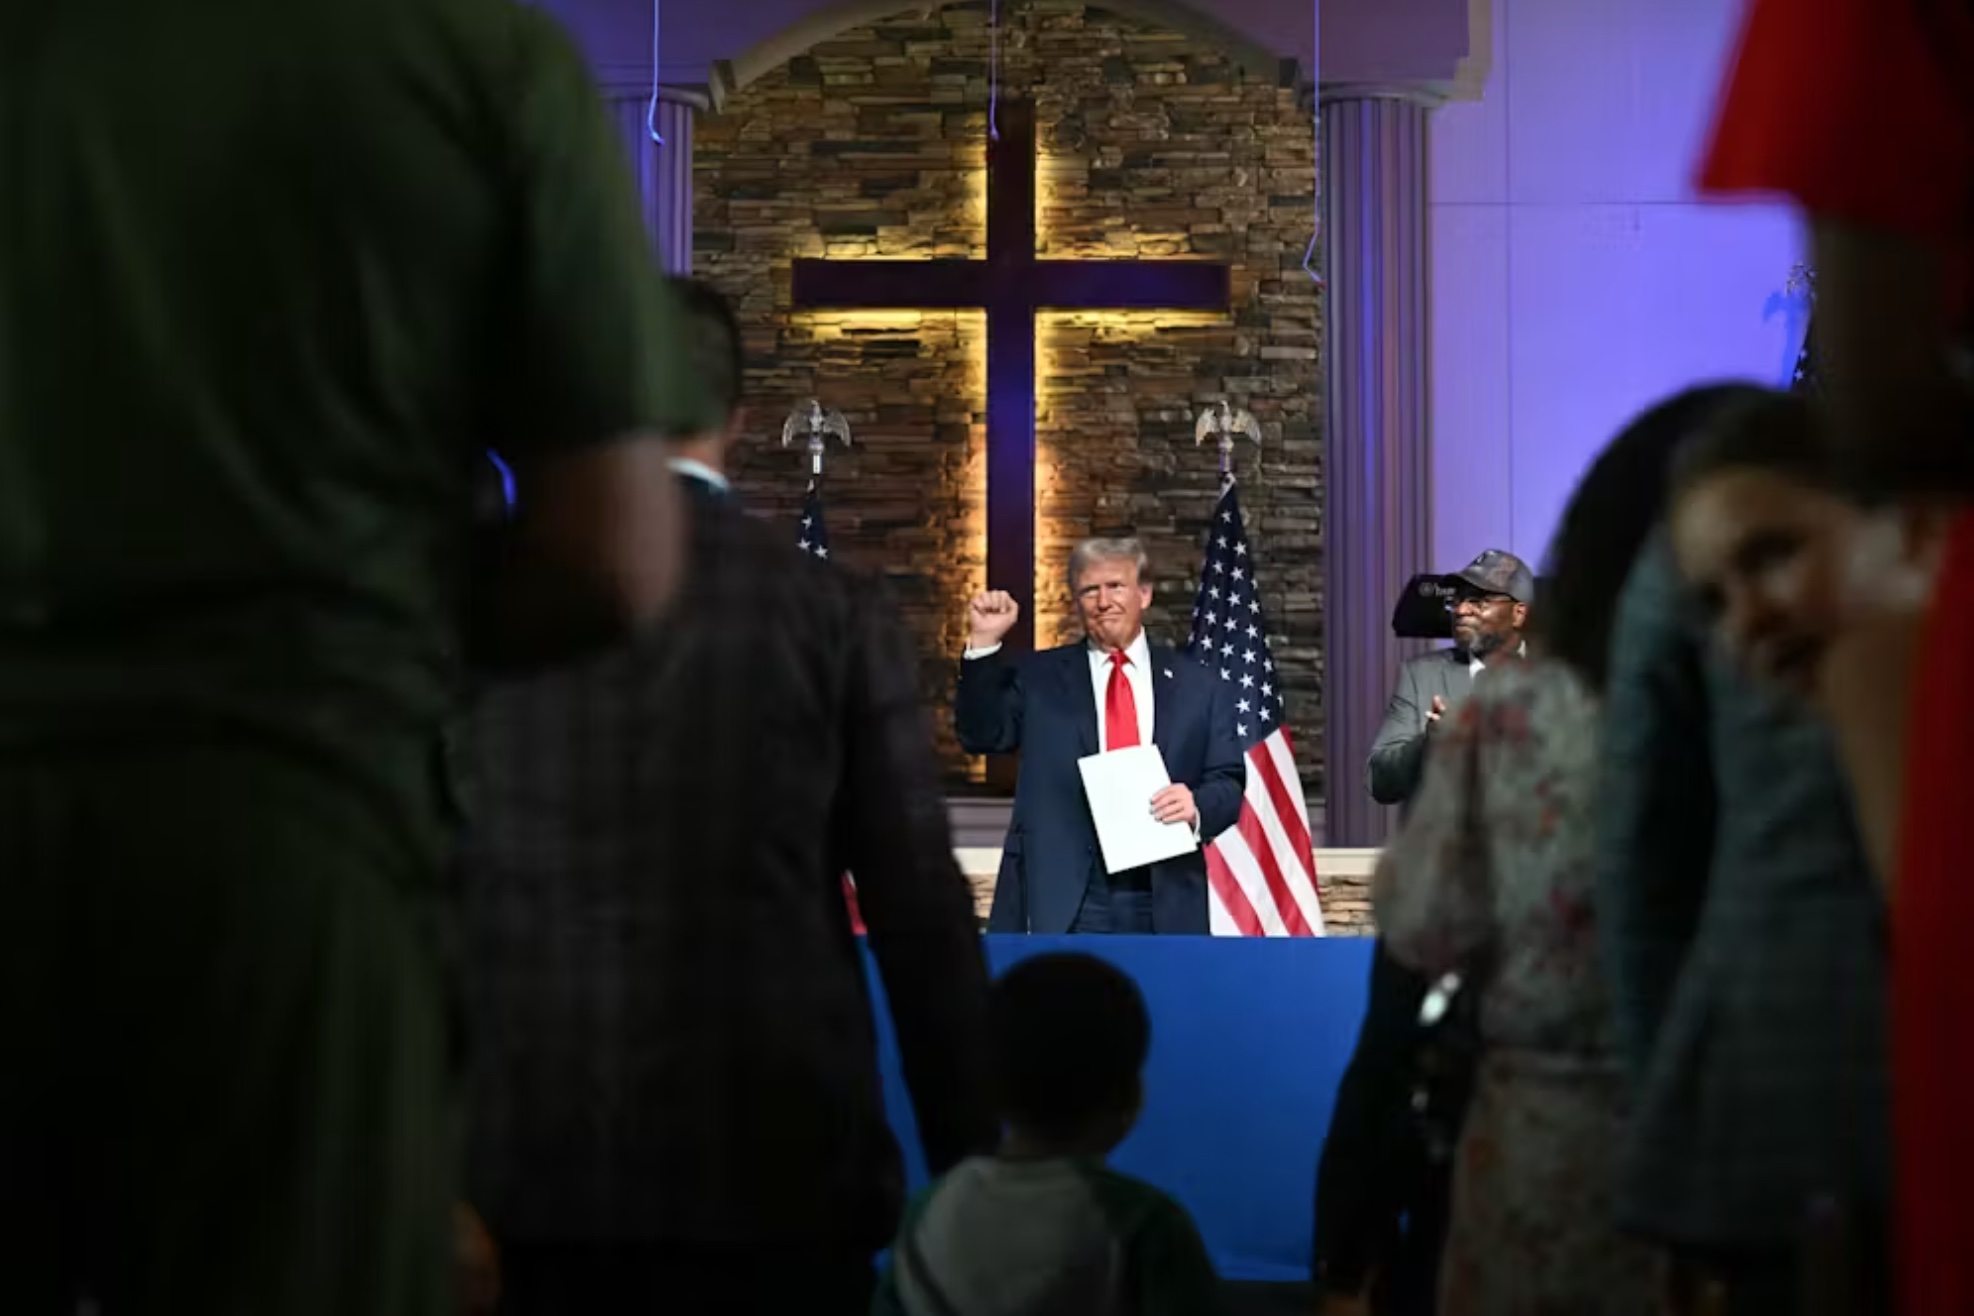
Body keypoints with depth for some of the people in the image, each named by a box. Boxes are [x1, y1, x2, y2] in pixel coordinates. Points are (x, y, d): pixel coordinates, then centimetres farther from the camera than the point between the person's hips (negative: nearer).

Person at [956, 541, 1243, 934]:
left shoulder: (1195, 685, 11)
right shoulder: (1040, 678, 10)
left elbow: (1229, 782, 9)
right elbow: (982, 735, 0)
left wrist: (1198, 806, -14)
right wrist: (983, 643, -9)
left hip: (1164, 903, 1)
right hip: (1064, 902, -1)